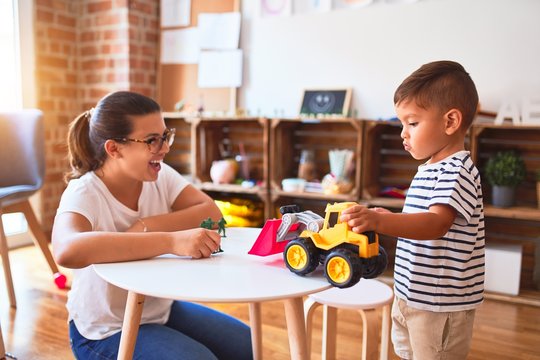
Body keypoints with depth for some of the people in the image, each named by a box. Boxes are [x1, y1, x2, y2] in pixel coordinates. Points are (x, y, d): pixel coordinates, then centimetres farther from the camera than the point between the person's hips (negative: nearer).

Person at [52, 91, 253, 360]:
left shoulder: (160, 175, -8)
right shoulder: (85, 194, -25)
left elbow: (212, 215, -18)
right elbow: (67, 251, -46)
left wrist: (146, 227, -31)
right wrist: (171, 241, -52)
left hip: (162, 310, 6)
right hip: (106, 329, -5)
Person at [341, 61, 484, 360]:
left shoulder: (457, 170, -20)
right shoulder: (428, 168, 10)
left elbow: (437, 224, -35)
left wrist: (380, 221, -48)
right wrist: (389, 220, 7)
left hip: (441, 303, -9)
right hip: (410, 294, 10)